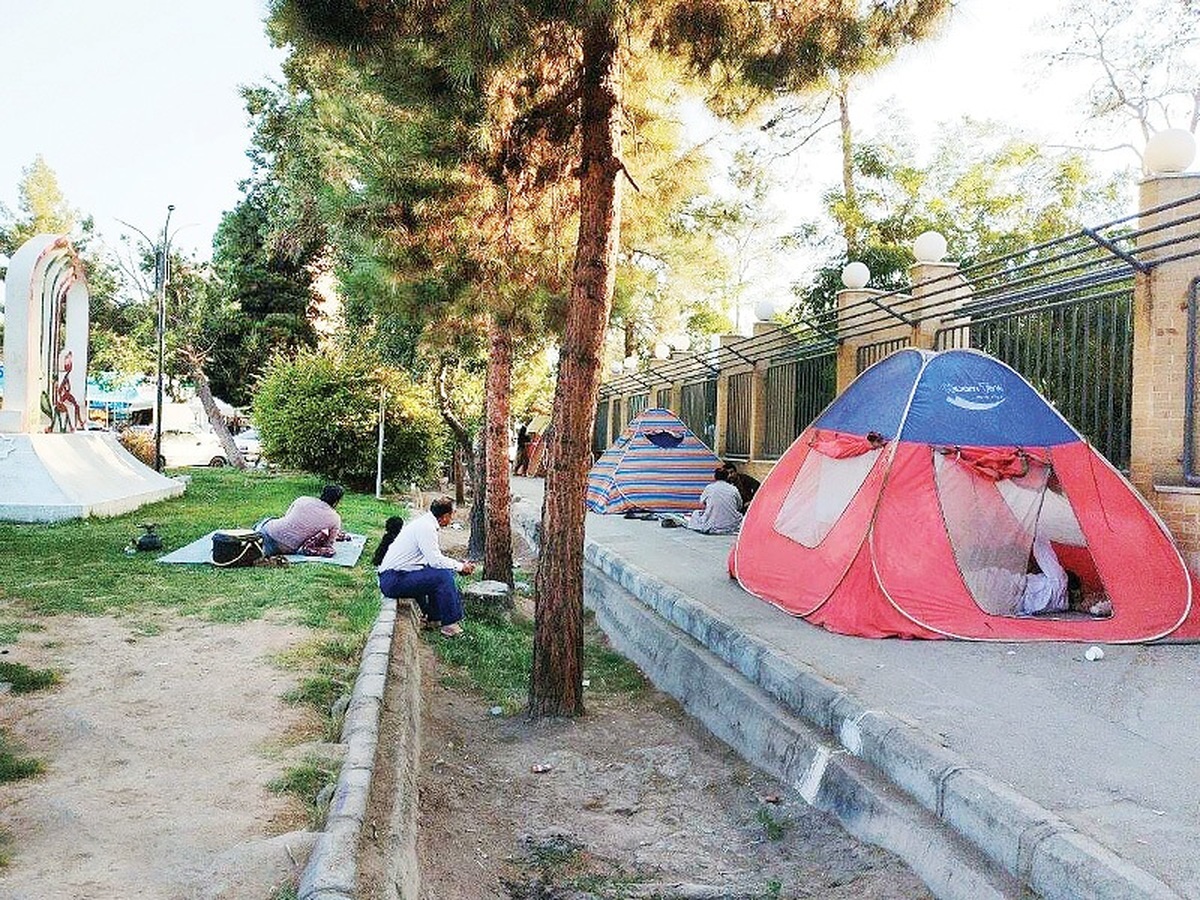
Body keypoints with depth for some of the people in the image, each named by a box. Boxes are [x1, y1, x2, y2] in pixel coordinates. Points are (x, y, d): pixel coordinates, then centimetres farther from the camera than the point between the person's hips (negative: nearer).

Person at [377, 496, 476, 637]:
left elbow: (434, 557, 20)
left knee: (442, 572, 13)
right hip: (394, 580, -10)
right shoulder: (426, 527, -17)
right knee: (443, 575, -18)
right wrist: (460, 566, -8)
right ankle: (449, 624, -9)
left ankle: (435, 617, 15)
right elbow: (436, 560, -22)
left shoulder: (426, 522, 13)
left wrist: (460, 565, 12)